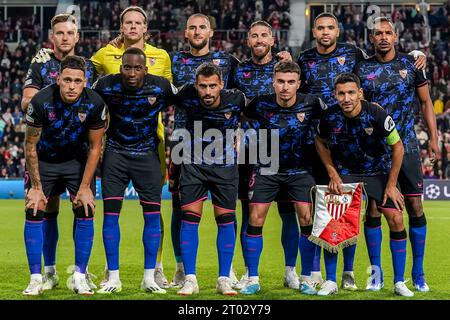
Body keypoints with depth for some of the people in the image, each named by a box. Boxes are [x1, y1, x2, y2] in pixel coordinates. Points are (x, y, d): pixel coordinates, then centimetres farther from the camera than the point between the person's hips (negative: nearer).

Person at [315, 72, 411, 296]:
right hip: (345, 173, 1)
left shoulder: (377, 114, -23)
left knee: (396, 219, -12)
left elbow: (397, 146, -10)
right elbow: (320, 142, 5)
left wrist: (391, 185, -10)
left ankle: (399, 282, 1)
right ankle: (330, 282, 1)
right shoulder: (330, 116, -17)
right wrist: (333, 175, -4)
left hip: (378, 172, -1)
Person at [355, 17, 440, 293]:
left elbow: (425, 102, 10)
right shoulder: (363, 70, 4)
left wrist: (434, 137, 4)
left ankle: (418, 275, 7)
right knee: (373, 208, -2)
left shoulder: (411, 63, 5)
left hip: (407, 146, 0)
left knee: (415, 206, -2)